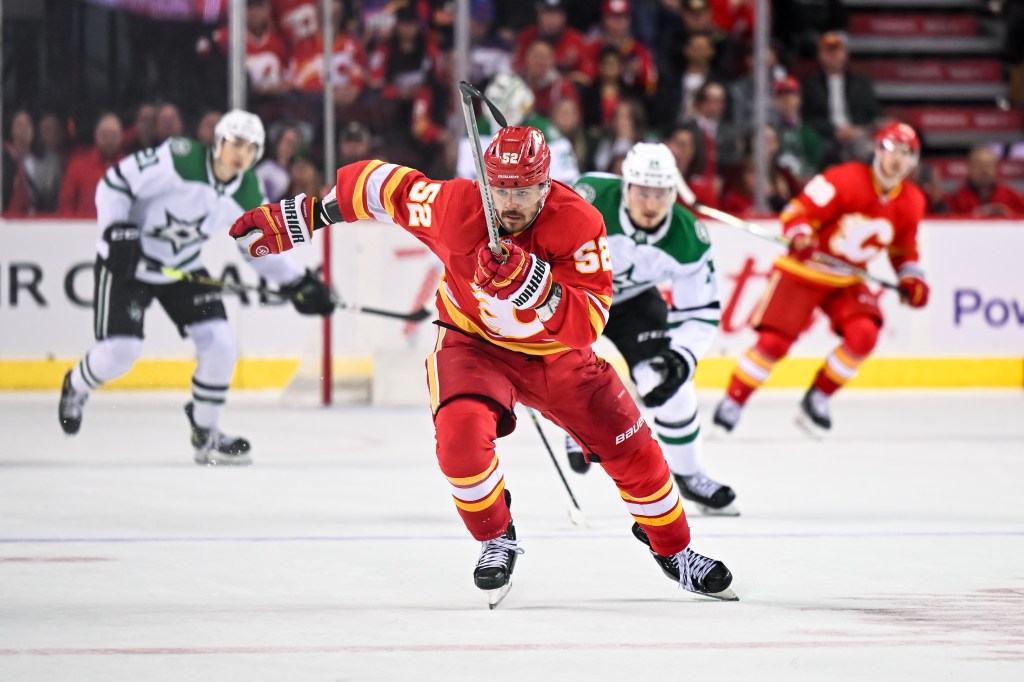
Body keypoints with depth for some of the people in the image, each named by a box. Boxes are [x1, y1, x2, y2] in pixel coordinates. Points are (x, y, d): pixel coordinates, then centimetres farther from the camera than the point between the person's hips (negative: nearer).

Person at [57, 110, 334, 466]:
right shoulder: (178, 160, -26)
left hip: (183, 269, 5)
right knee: (119, 351, -14)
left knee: (219, 345, -9)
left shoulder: (247, 194, -8)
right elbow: (114, 183, -20)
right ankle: (75, 388, 22)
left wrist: (299, 284, -3)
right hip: (126, 262, -5)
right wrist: (118, 233, -28)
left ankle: (206, 434, 10)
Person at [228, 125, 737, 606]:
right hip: (471, 343, -1)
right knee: (462, 432, -28)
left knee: (629, 445, -1)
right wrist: (300, 217, -7)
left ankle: (673, 549, 25)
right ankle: (496, 541, -2)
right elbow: (382, 185, -10)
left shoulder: (578, 224, -28)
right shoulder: (454, 206, -26)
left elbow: (588, 323, -35)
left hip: (553, 352, 1)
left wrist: (532, 284, -51)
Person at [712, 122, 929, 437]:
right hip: (803, 270, -5)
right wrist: (799, 236, -40)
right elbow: (799, 211, -20)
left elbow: (903, 249, 13)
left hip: (848, 280, 5)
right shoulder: (845, 180, -20)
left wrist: (911, 280, -3)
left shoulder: (911, 202, -1)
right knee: (774, 340, -14)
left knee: (864, 335, -19)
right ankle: (733, 402, 3)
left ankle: (817, 398, -1)